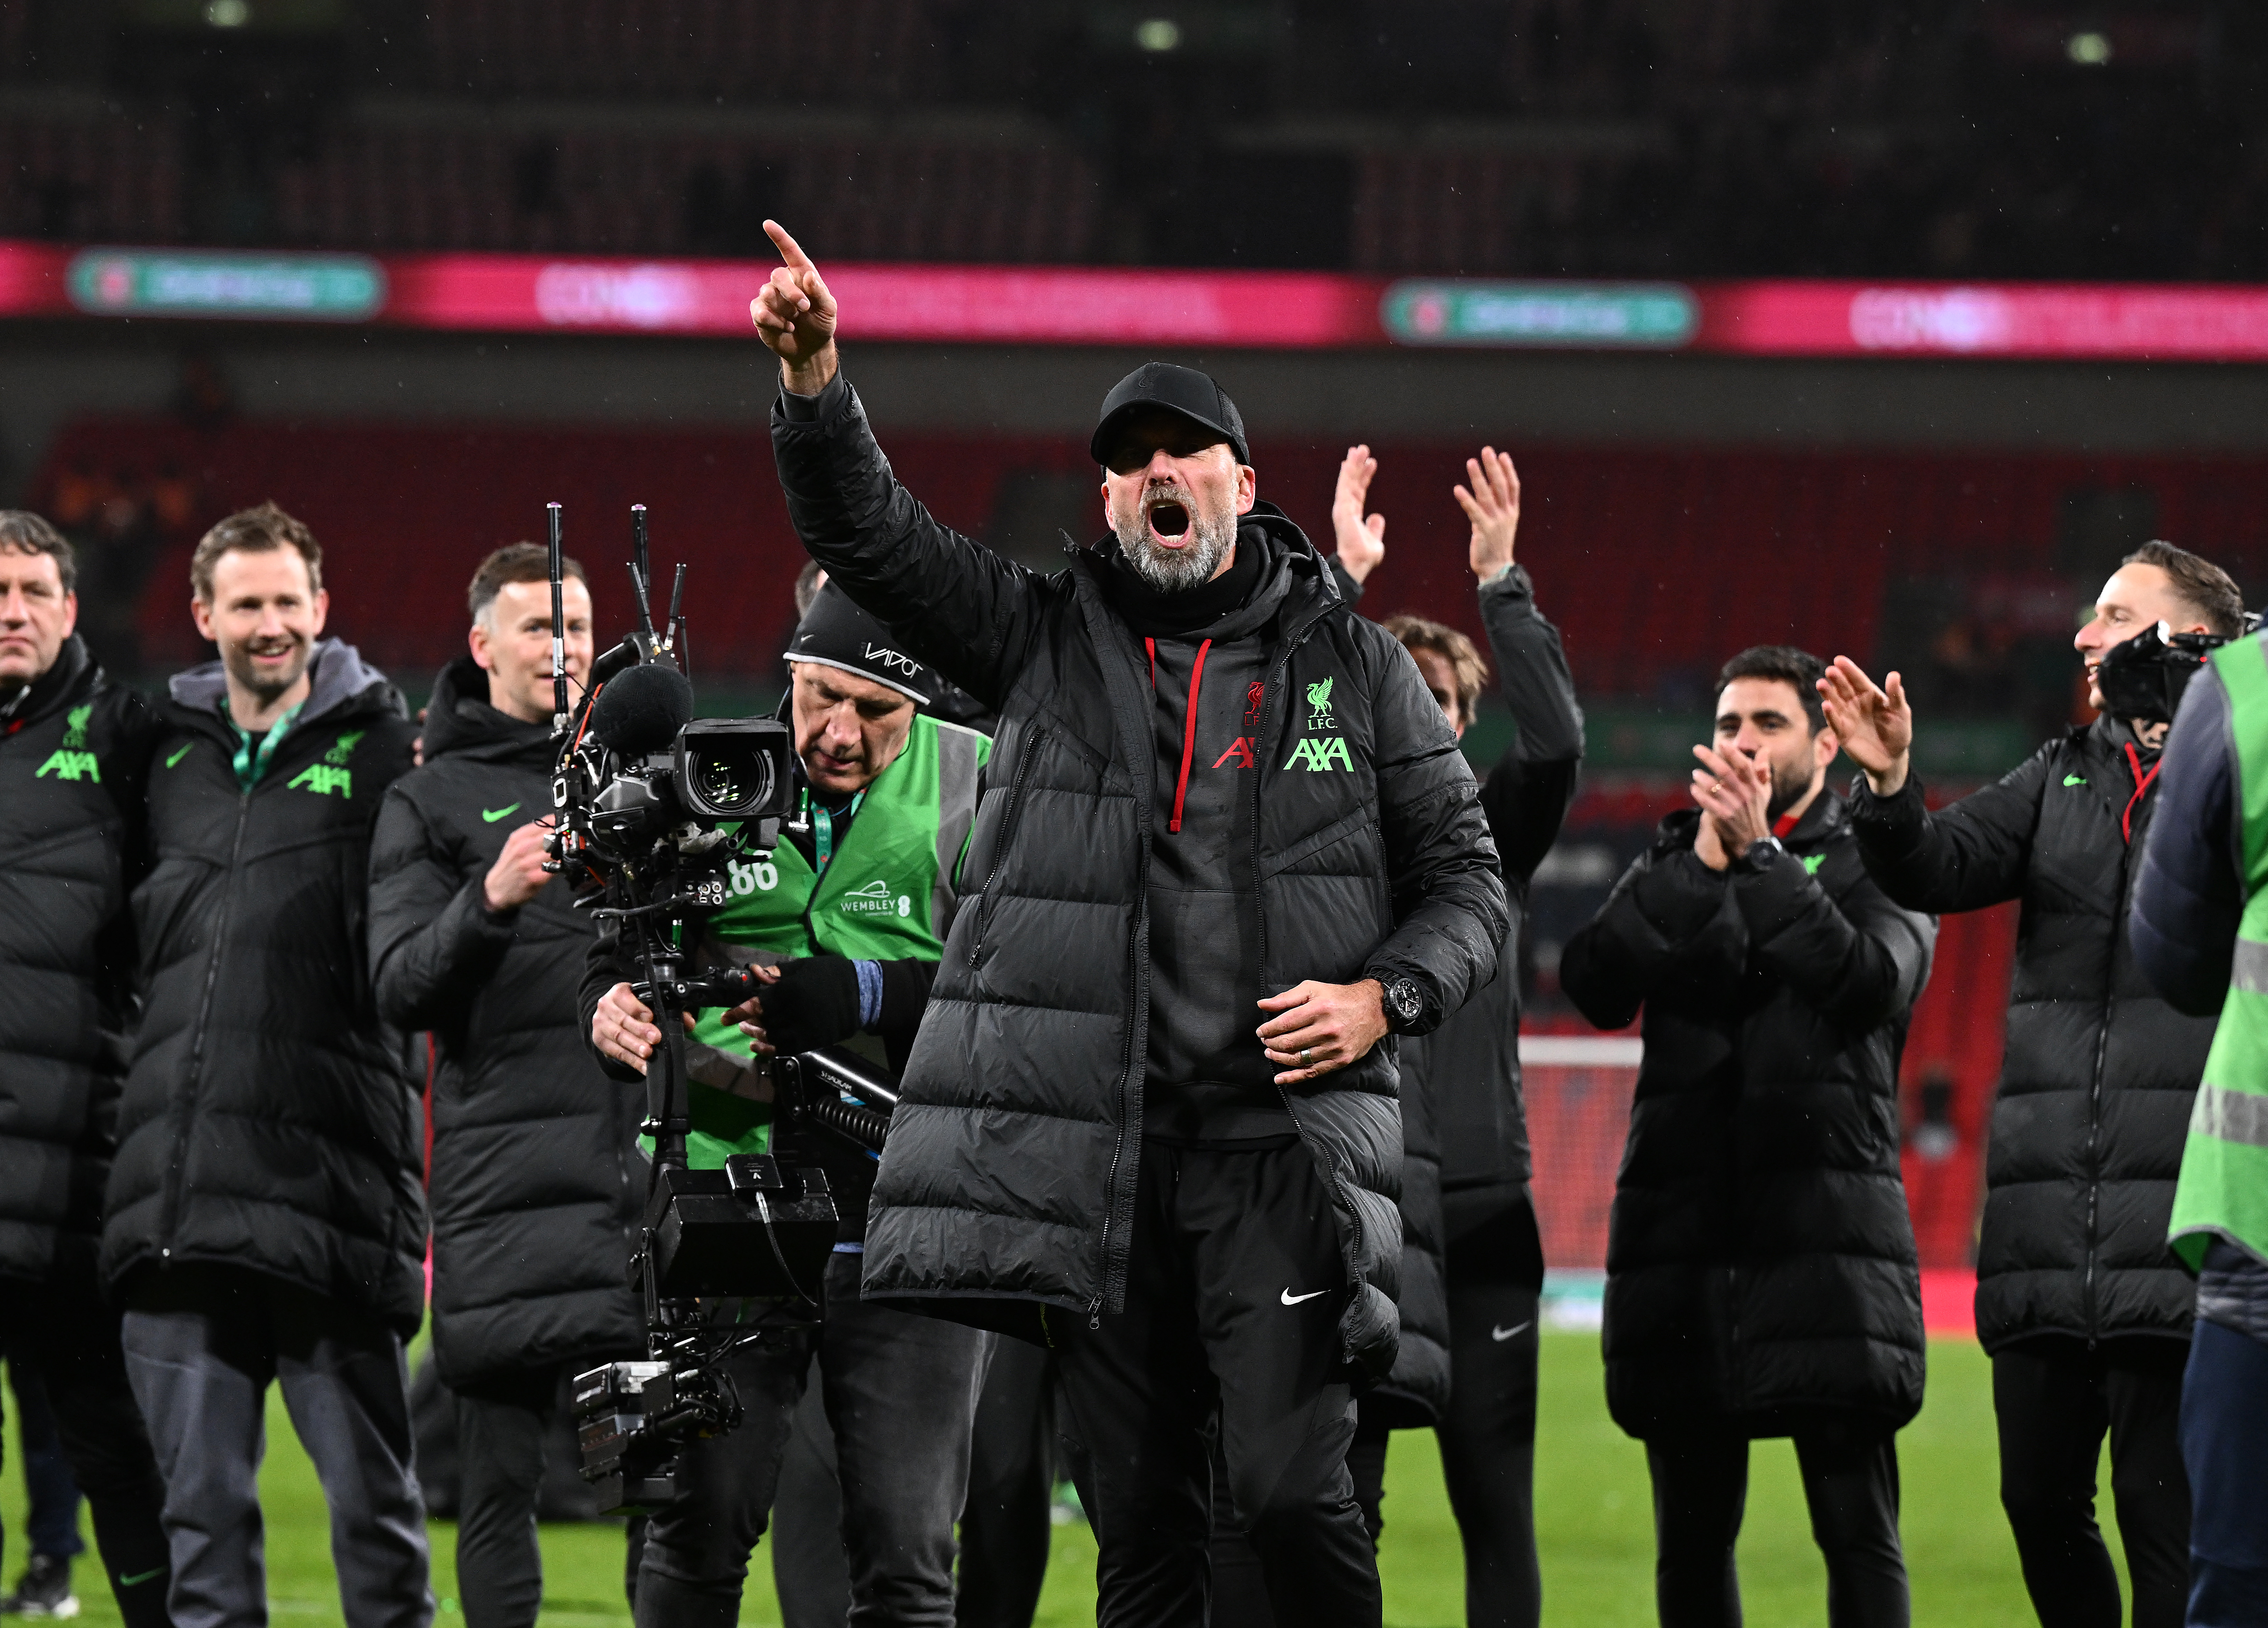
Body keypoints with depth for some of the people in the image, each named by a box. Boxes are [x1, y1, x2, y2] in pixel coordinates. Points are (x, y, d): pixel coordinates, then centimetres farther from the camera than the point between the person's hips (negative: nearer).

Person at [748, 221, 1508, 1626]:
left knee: (1292, 1485, -14)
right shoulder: (1047, 639, 11)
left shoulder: (1356, 667, 9)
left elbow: (1466, 878, 12)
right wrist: (816, 377, -16)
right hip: (1095, 1152, 2)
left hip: (1283, 1148, -2)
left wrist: (1385, 996, -8)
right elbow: (866, 533, 1)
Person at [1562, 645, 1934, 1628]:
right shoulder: (1670, 864, 17)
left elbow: (1872, 982, -12)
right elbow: (1595, 984, -1)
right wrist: (1704, 860, -10)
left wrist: (1761, 855, -15)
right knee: (1691, 1536, 6)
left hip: (1826, 1231, -3)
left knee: (1857, 1530, -10)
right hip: (1681, 1226, 3)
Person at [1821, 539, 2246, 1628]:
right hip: (2045, 1232, 5)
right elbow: (1939, 872, 7)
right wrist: (1889, 787, -12)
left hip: (2178, 1230, -5)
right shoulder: (2065, 778, 17)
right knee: (2041, 1500, 8)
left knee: (2163, 1506, -7)